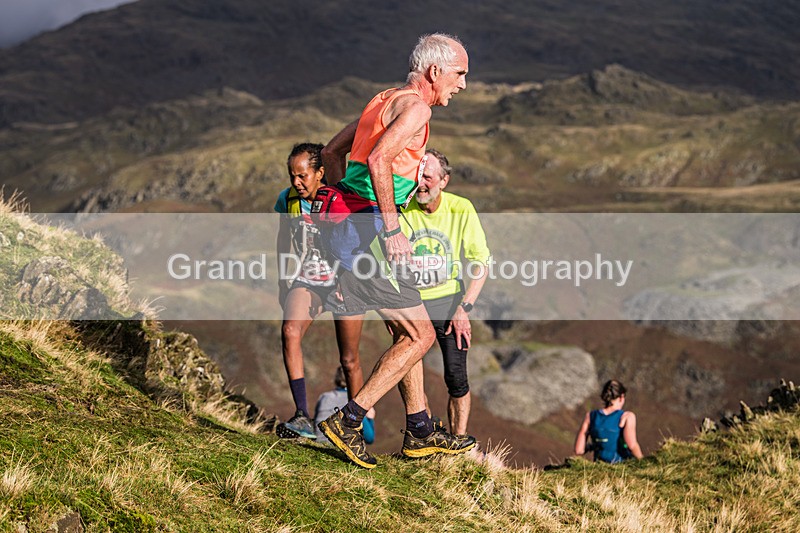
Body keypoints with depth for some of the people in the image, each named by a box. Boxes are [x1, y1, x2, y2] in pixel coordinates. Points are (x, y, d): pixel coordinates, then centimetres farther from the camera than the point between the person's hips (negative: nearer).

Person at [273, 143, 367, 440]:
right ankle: (302, 417, -29)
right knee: (290, 331, -27)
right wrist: (284, 281, 16)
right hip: (306, 281, 3)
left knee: (349, 360, 4)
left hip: (342, 282, -2)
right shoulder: (287, 199, -3)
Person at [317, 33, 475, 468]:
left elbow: (331, 152, 26)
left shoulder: (385, 100, 20)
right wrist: (391, 229, -24)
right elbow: (378, 159, -26)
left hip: (349, 220, 10)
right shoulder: (414, 107, -10)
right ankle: (348, 420, -7)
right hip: (369, 228, -10)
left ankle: (419, 433, 22)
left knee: (407, 332, 16)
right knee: (419, 335, -4)